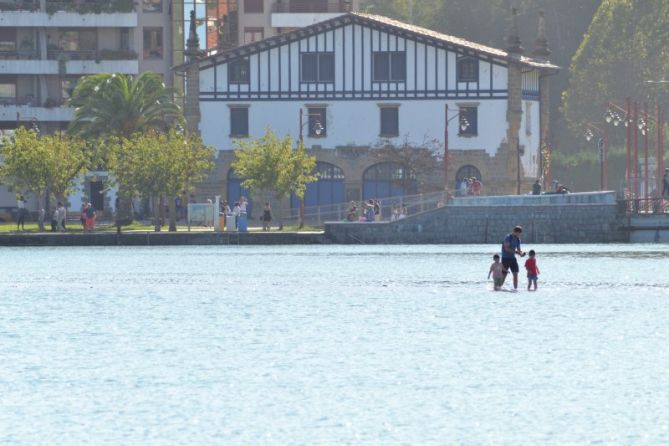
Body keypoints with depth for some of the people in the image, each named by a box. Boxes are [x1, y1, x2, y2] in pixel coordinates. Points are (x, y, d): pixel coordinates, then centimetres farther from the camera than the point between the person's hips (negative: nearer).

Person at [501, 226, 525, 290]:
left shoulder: (517, 239, 8)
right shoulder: (508, 238, -14)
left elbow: (518, 250, 13)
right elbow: (507, 249, -23)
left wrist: (521, 253, -10)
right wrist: (516, 252, -28)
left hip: (512, 258, 6)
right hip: (505, 258, -6)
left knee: (515, 274, -3)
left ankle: (515, 288, 0)